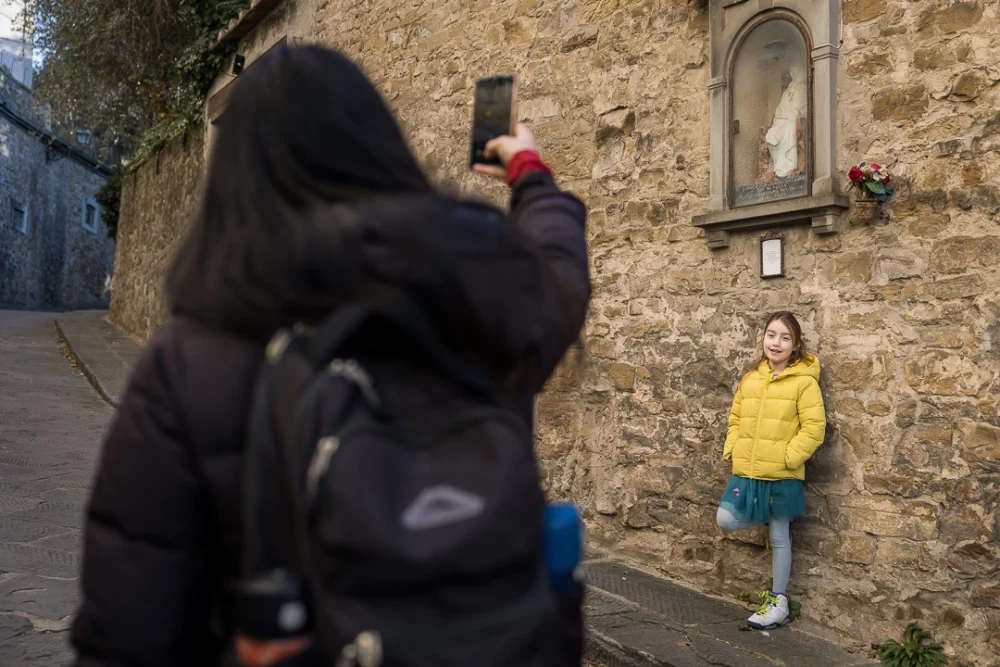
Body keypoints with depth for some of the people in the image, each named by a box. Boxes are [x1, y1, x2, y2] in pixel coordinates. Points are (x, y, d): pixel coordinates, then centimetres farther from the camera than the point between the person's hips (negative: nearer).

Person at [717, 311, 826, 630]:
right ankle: (772, 518, 25)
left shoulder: (804, 382, -10)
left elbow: (814, 428, -13)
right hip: (746, 471, 5)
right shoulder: (750, 379, 8)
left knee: (779, 537, 6)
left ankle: (778, 603, 20)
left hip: (781, 475, -5)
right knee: (726, 520, -2)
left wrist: (787, 457, -18)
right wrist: (732, 449, 3)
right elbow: (736, 419, 15)